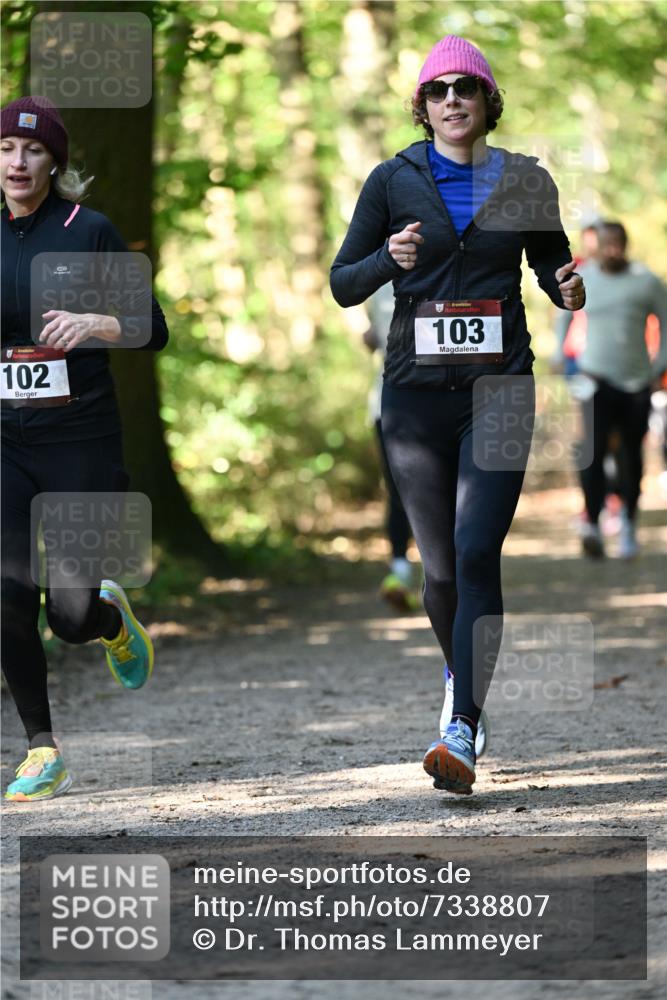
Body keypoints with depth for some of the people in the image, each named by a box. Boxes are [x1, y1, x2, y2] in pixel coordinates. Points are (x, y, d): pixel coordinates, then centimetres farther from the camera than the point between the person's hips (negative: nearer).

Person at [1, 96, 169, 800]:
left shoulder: (88, 231, -1)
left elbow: (153, 331, -2)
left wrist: (95, 324, -20)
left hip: (81, 441, -3)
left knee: (71, 617, -5)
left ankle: (112, 617, 34)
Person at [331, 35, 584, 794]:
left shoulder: (523, 180, 5)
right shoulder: (394, 181, 4)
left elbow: (553, 265, 15)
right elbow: (343, 283, 6)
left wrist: (571, 291, -8)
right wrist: (390, 259, -15)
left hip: (497, 389, -1)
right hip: (416, 390, 1)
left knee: (477, 554, -15)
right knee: (439, 567, 5)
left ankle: (462, 734, -22)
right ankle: (469, 687, 33)